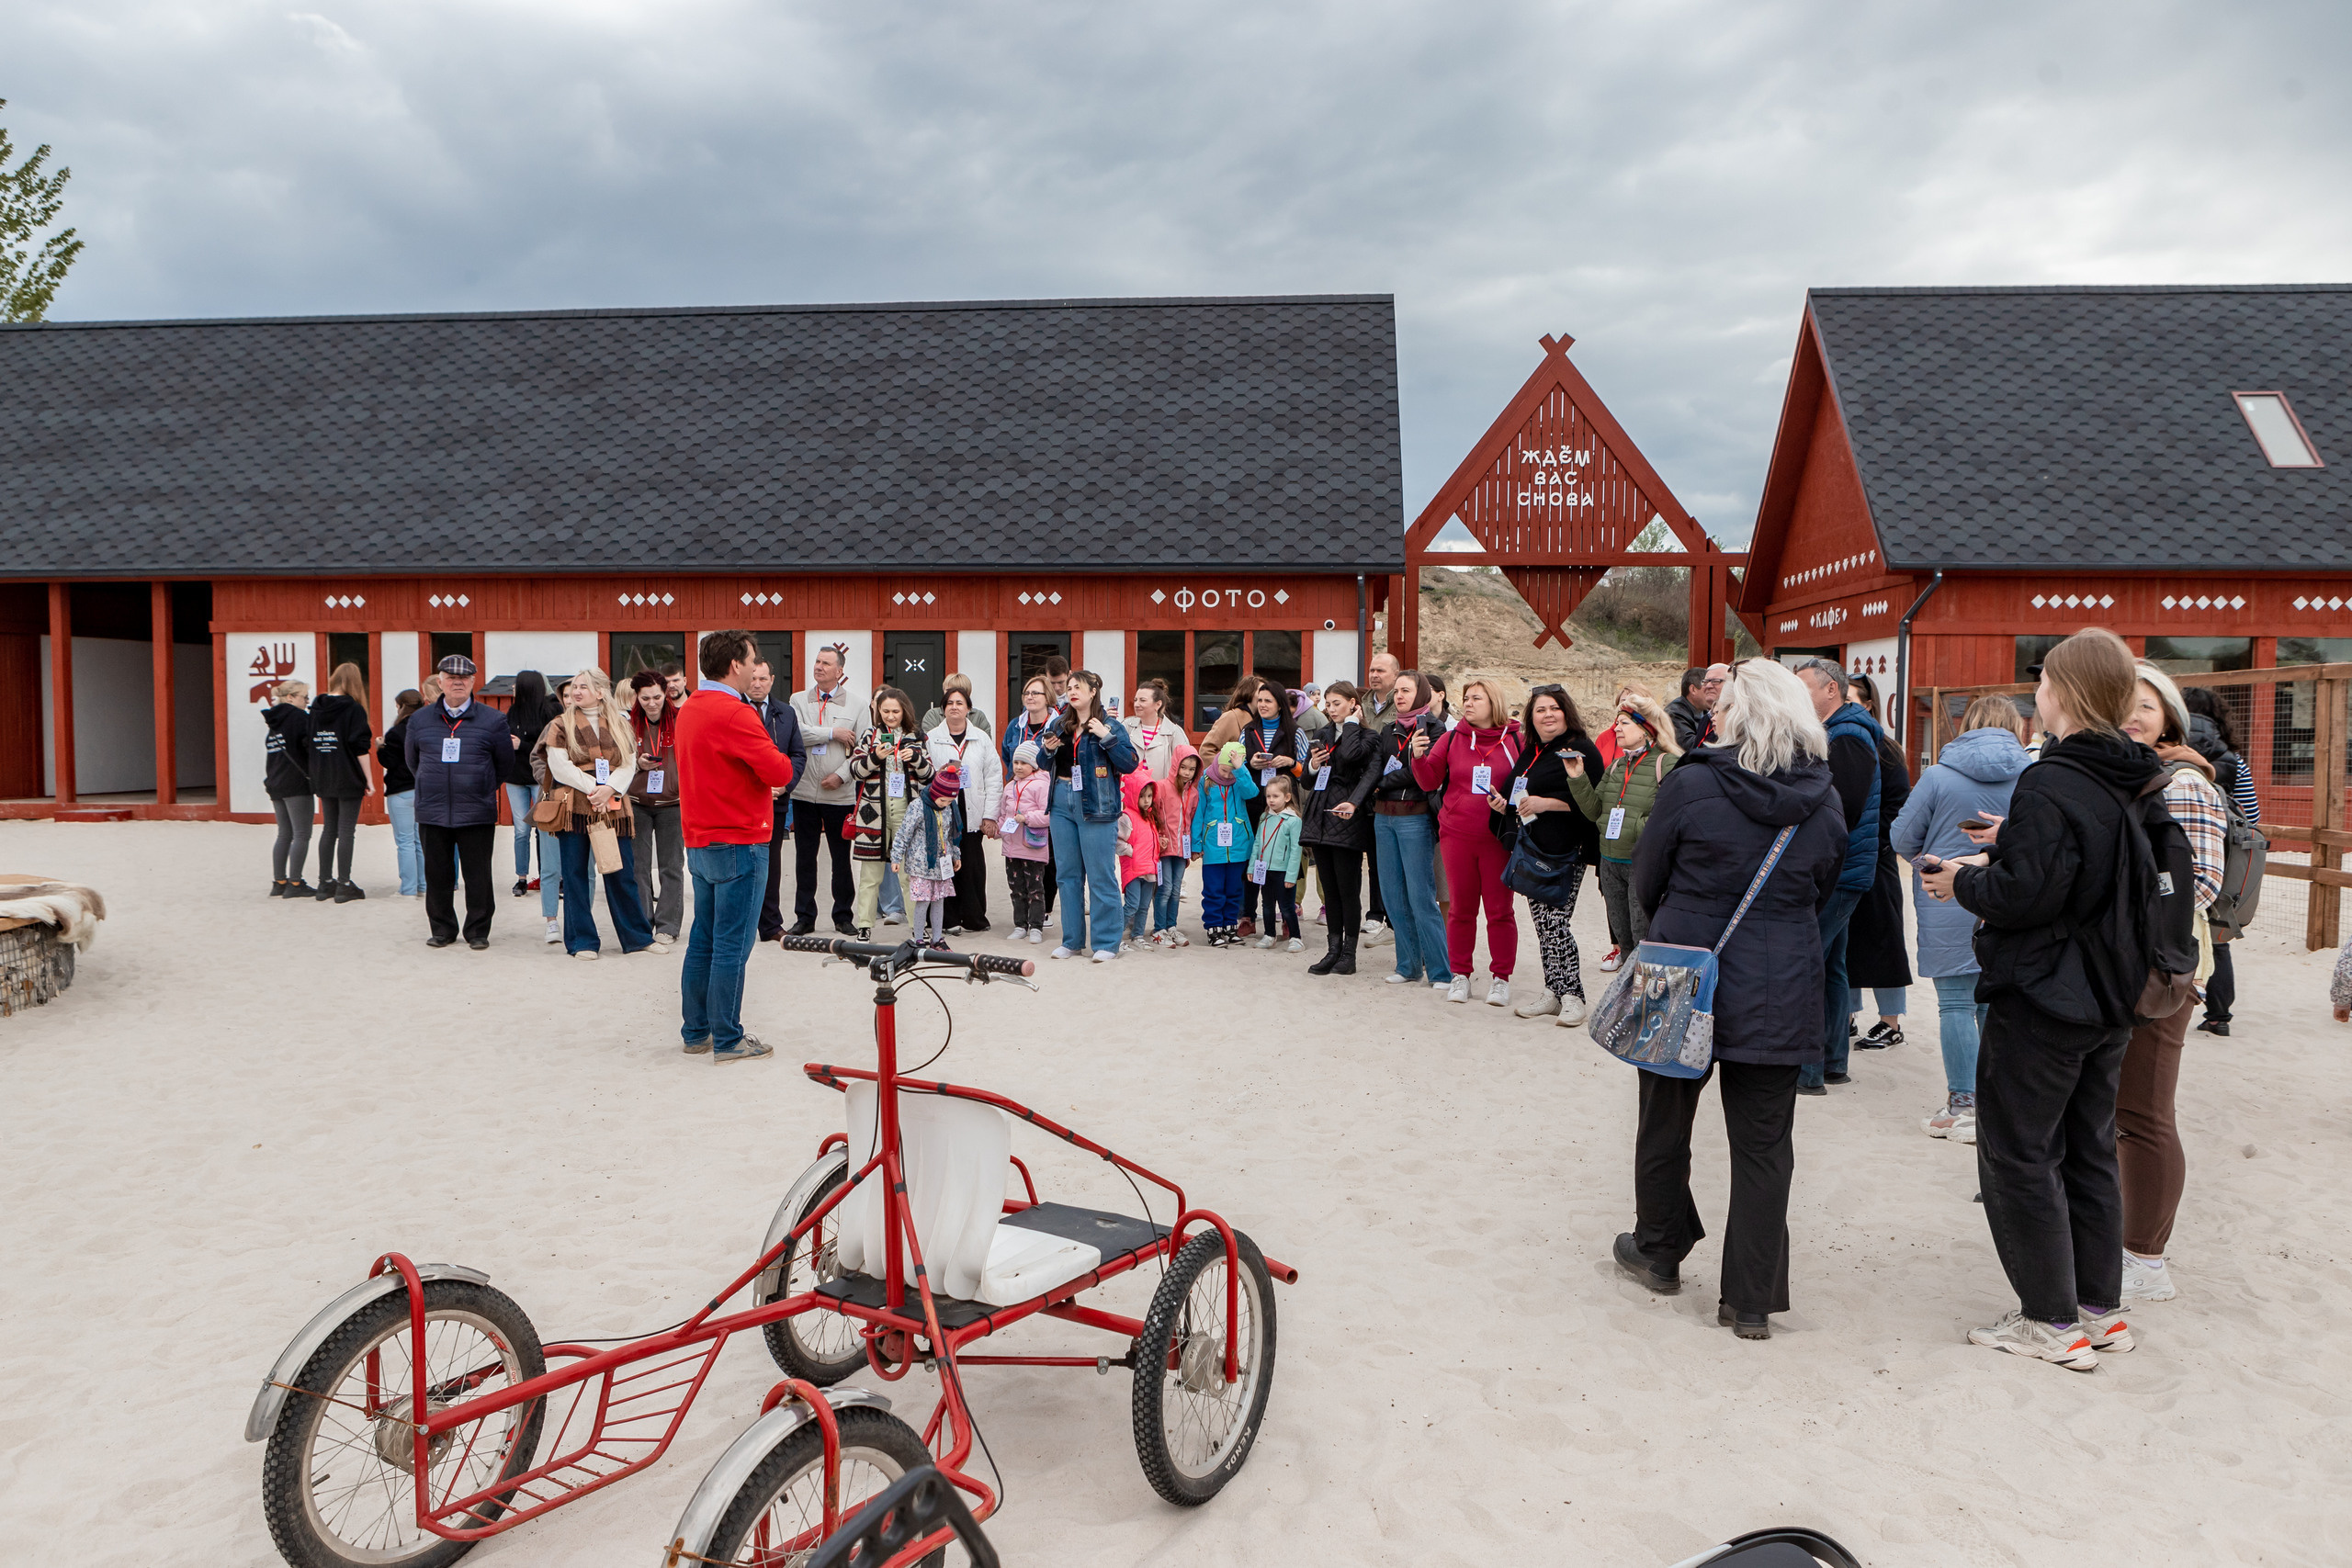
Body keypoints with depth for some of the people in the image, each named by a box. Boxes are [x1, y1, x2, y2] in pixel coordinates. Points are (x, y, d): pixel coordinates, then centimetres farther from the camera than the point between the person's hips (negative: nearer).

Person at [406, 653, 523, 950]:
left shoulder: (493, 720, 1)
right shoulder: (419, 719, 8)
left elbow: (506, 765, 8)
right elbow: (413, 762, 20)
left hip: (477, 814, -2)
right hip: (432, 813, 2)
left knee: (478, 876, 2)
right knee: (437, 875, 7)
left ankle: (478, 931, 13)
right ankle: (442, 929, 20)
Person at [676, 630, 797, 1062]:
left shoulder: (689, 710, 11)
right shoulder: (735, 714, -18)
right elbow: (780, 771, -22)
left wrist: (758, 775, 9)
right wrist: (775, 758, 0)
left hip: (699, 843, 9)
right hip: (739, 843, -9)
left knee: (703, 941, 15)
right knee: (732, 946, -3)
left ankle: (695, 1032, 22)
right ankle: (728, 1040, 4)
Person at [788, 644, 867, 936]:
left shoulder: (857, 707, 5)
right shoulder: (798, 700, 8)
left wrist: (841, 775, -13)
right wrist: (832, 733, -12)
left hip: (840, 794, -1)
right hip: (804, 792, 1)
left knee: (842, 858, 5)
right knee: (804, 857, 6)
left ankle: (843, 916, 16)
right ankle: (804, 917, 15)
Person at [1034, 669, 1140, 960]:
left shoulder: (1110, 726, -4)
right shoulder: (1059, 725, 12)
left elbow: (1131, 763, -12)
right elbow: (1043, 764, 19)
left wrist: (1107, 738, -20)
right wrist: (1047, 750, -2)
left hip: (1096, 806, -6)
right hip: (1062, 803, 6)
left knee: (1101, 875, -4)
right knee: (1067, 873, 10)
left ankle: (1106, 943, 4)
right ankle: (1072, 941, 19)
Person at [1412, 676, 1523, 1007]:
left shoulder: (1515, 741, 0)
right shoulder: (1451, 739, 5)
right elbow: (1429, 781, 3)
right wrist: (1419, 758, -15)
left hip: (1498, 839, -2)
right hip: (1457, 836, 2)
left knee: (1500, 909, 3)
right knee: (1462, 908, 9)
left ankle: (1501, 978, 14)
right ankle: (1460, 975, 19)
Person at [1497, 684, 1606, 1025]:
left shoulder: (1581, 750, -7)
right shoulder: (1530, 753, 17)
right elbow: (1515, 793, 30)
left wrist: (1546, 803, -19)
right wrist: (1505, 805, 9)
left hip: (1565, 853, -8)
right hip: (1532, 852, 8)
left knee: (1556, 922, -10)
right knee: (1541, 921, 9)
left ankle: (1572, 995, -1)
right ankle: (1552, 991, 16)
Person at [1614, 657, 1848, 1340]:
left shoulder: (1691, 784, -13)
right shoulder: (1824, 802, -1)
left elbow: (1645, 882, -2)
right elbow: (1819, 895, 12)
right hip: (1779, 995, 3)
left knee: (1665, 1120, 17)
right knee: (1764, 1145, 8)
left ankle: (1659, 1252, 34)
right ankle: (1752, 1300, 13)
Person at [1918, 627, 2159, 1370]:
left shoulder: (2050, 785, -22)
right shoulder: (2133, 785, 6)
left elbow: (2026, 893, -26)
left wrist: (1964, 881, -8)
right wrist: (2002, 855, 12)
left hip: (2041, 1001, -9)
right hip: (2110, 999, 9)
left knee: (2020, 1155, 3)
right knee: (2089, 1151, 18)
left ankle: (2054, 1322, 9)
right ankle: (2101, 1307, 27)